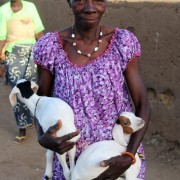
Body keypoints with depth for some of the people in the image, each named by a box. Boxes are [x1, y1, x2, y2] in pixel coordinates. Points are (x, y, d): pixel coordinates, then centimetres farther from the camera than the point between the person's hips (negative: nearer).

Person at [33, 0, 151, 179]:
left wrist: (129, 156, -20)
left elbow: (142, 104, -9)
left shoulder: (124, 42, -12)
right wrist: (43, 138, -19)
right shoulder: (50, 47, -11)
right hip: (71, 159, 0)